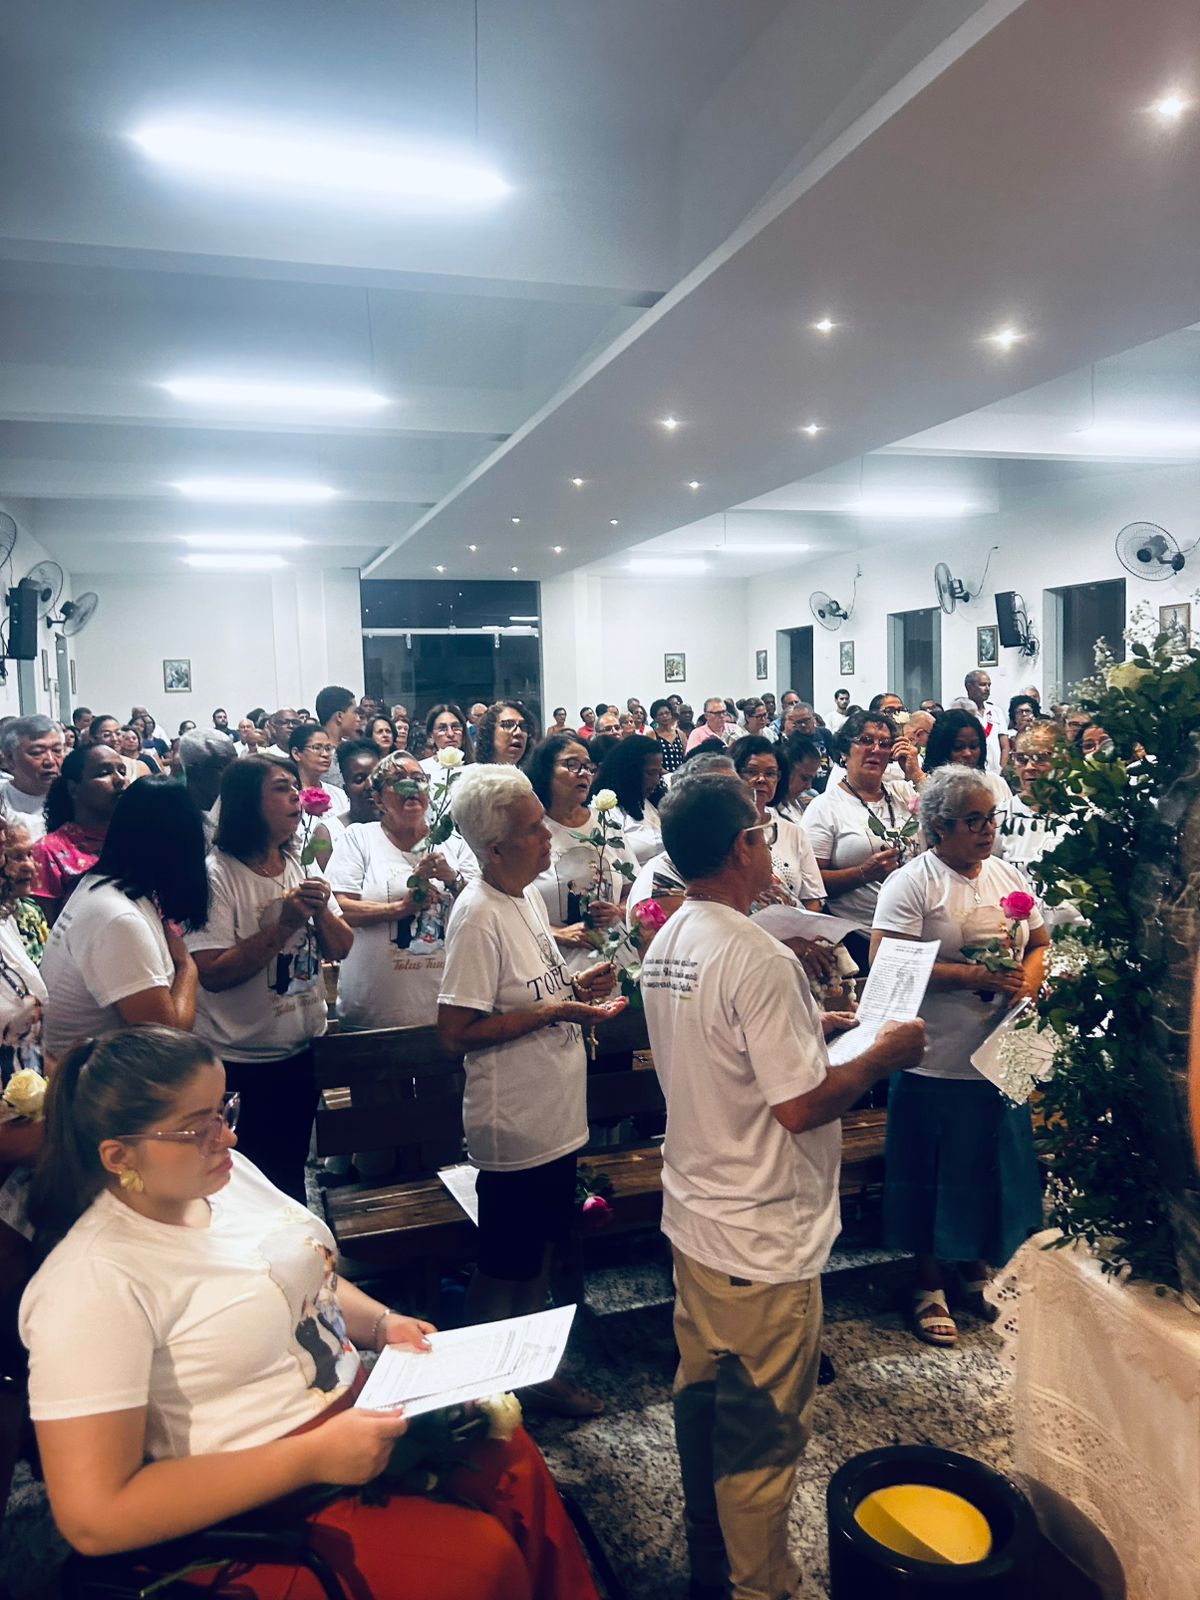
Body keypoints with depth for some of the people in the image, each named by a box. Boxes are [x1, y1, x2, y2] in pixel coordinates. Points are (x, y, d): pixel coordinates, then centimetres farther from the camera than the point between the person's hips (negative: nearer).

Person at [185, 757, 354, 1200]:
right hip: (239, 1063, -6)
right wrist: (283, 926, -26)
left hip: (301, 1051, 6)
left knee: (291, 1170, 22)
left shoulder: (302, 866, 4)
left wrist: (320, 911, -15)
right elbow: (213, 973, -24)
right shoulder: (216, 874, -17)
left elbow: (340, 949, 4)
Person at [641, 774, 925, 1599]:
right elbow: (800, 1107, -25)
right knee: (765, 1430, 11)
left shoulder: (666, 943, 1)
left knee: (702, 1397, 23)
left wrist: (803, 1028, 15)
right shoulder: (756, 958, -27)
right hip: (762, 1238, -9)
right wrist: (882, 1056, -11)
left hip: (694, 1215, 9)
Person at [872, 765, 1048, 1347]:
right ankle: (928, 1285, 27)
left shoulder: (1008, 876, 8)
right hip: (936, 1060, -6)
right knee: (933, 1176, 8)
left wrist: (1026, 983, -7)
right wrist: (977, 977, -23)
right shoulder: (910, 883, -12)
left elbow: (1040, 944, 15)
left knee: (995, 1166, 16)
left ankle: (976, 1269, 38)